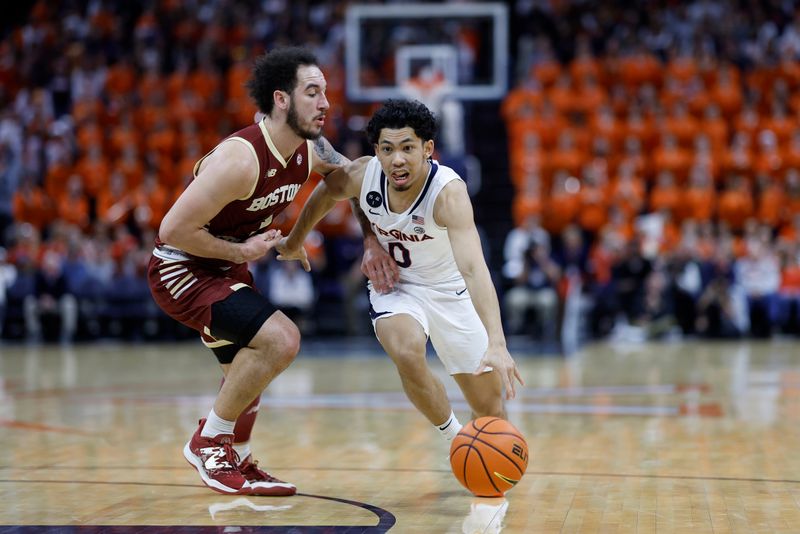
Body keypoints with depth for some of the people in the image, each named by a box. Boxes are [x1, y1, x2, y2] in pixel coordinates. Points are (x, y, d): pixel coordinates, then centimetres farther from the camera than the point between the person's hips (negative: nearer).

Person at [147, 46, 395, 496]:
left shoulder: (311, 152, -7)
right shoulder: (241, 160, -31)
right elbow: (173, 230, -30)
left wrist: (371, 244, 5)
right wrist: (241, 251, -19)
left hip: (226, 269, 9)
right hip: (181, 271, -9)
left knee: (250, 369, 22)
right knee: (281, 339, -24)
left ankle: (237, 461, 45)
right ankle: (209, 442, -7)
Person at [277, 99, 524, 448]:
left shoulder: (448, 192, -34)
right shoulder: (363, 175, -22)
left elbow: (474, 268, -48)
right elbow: (327, 192, 4)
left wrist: (497, 344, -60)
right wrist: (295, 241, 18)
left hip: (449, 289, -1)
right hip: (393, 286, 2)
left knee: (491, 411, 2)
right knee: (407, 355, -32)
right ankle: (454, 437, -4)